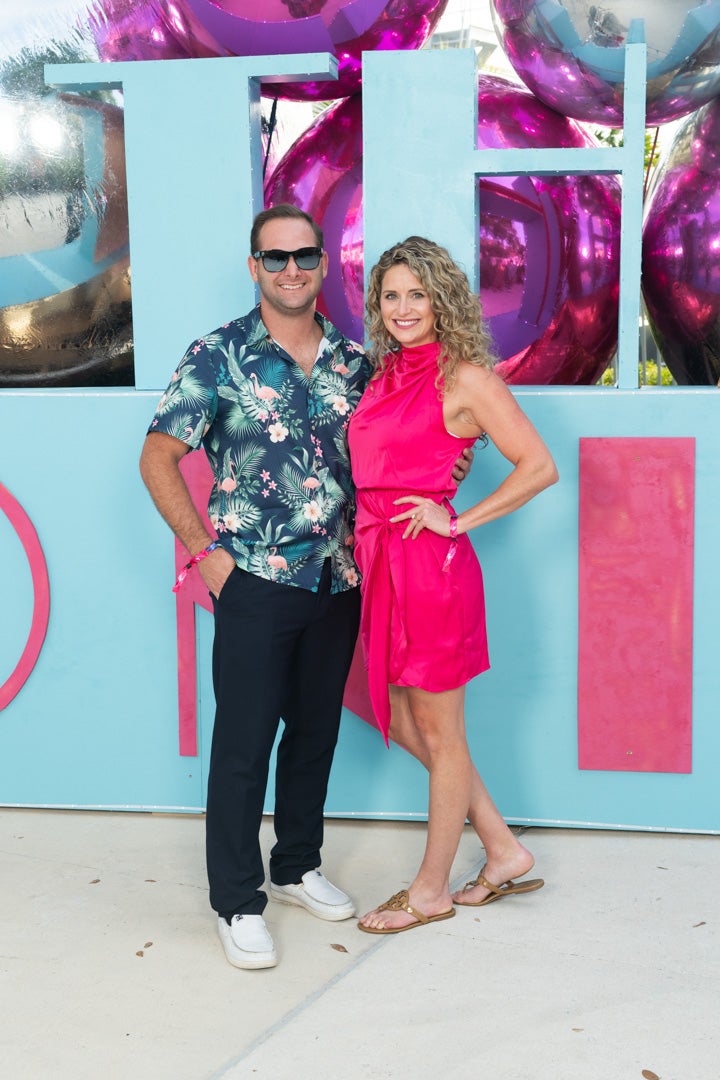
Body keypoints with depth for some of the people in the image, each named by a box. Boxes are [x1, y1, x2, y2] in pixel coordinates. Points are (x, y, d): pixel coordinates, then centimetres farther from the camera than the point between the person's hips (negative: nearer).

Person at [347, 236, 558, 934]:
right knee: (403, 725, 16)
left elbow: (539, 467, -14)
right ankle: (504, 852, 31)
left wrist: (456, 521, -13)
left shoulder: (464, 377, -10)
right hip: (382, 562, 9)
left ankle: (431, 891, 22)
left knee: (438, 734, 6)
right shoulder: (385, 373, 12)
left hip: (431, 565, -9)